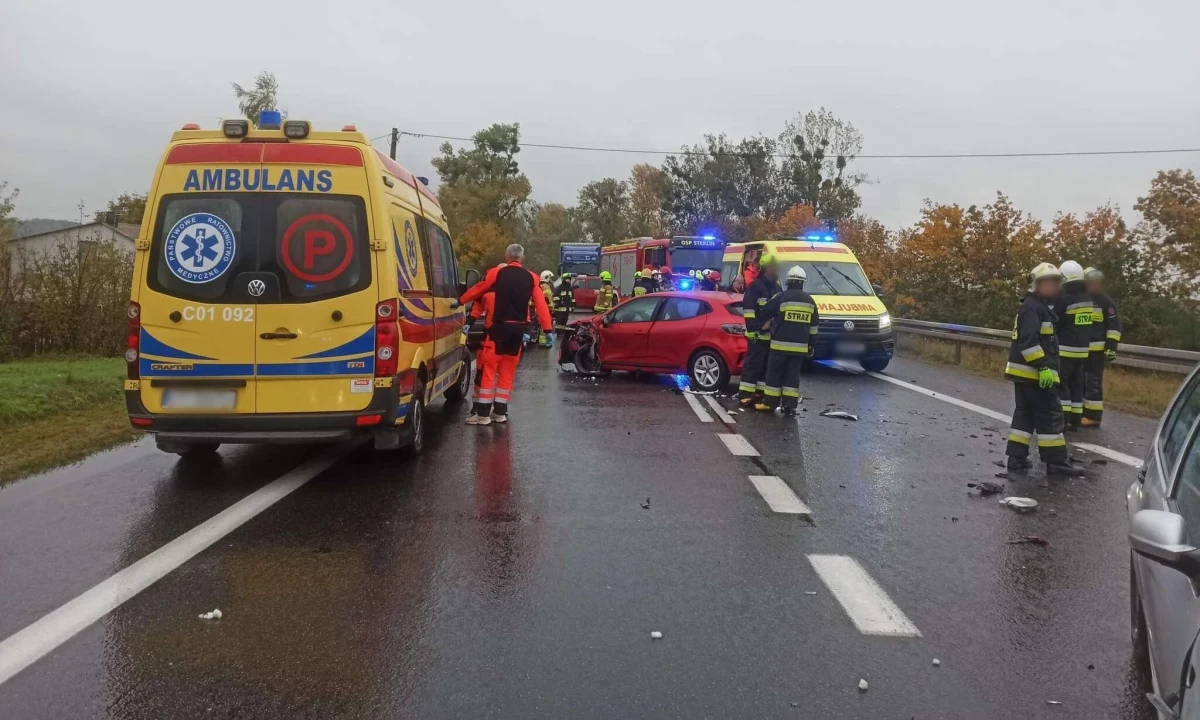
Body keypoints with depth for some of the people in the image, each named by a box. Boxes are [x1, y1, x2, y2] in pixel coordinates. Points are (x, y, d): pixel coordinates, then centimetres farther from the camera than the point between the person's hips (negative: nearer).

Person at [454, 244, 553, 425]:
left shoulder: (496, 273, -1)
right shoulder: (531, 278, 6)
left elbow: (476, 290, 11)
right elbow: (541, 304, 3)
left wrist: (459, 302, 27)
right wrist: (547, 330, 5)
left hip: (500, 326, -4)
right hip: (518, 328, 4)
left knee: (489, 370, 1)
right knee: (507, 372, 13)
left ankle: (483, 414, -1)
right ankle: (500, 412, 18)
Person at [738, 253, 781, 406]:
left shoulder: (777, 286, 17)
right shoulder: (756, 285, -10)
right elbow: (748, 307, -16)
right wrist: (753, 327, -21)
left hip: (773, 334, 8)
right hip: (758, 333, -8)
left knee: (767, 364, 10)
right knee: (753, 363, -9)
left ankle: (760, 392, 17)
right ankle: (745, 394, -6)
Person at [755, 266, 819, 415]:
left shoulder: (782, 297, -7)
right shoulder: (810, 301, 8)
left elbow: (764, 314, 2)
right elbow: (813, 326, 14)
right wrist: (811, 345, 21)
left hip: (781, 344, -4)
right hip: (800, 345, 4)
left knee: (775, 373, 3)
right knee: (793, 374, 7)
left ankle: (769, 403, 5)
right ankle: (790, 405, 4)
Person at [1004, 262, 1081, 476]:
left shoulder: (1040, 307, 20)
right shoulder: (1032, 307, -13)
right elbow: (1028, 341, -24)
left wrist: (1043, 367, 23)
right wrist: (1043, 367, -26)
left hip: (1025, 372, 10)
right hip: (1033, 372, -10)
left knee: (1025, 415, 12)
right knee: (1050, 416, -5)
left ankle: (1017, 457, 14)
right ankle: (1056, 461, 0)